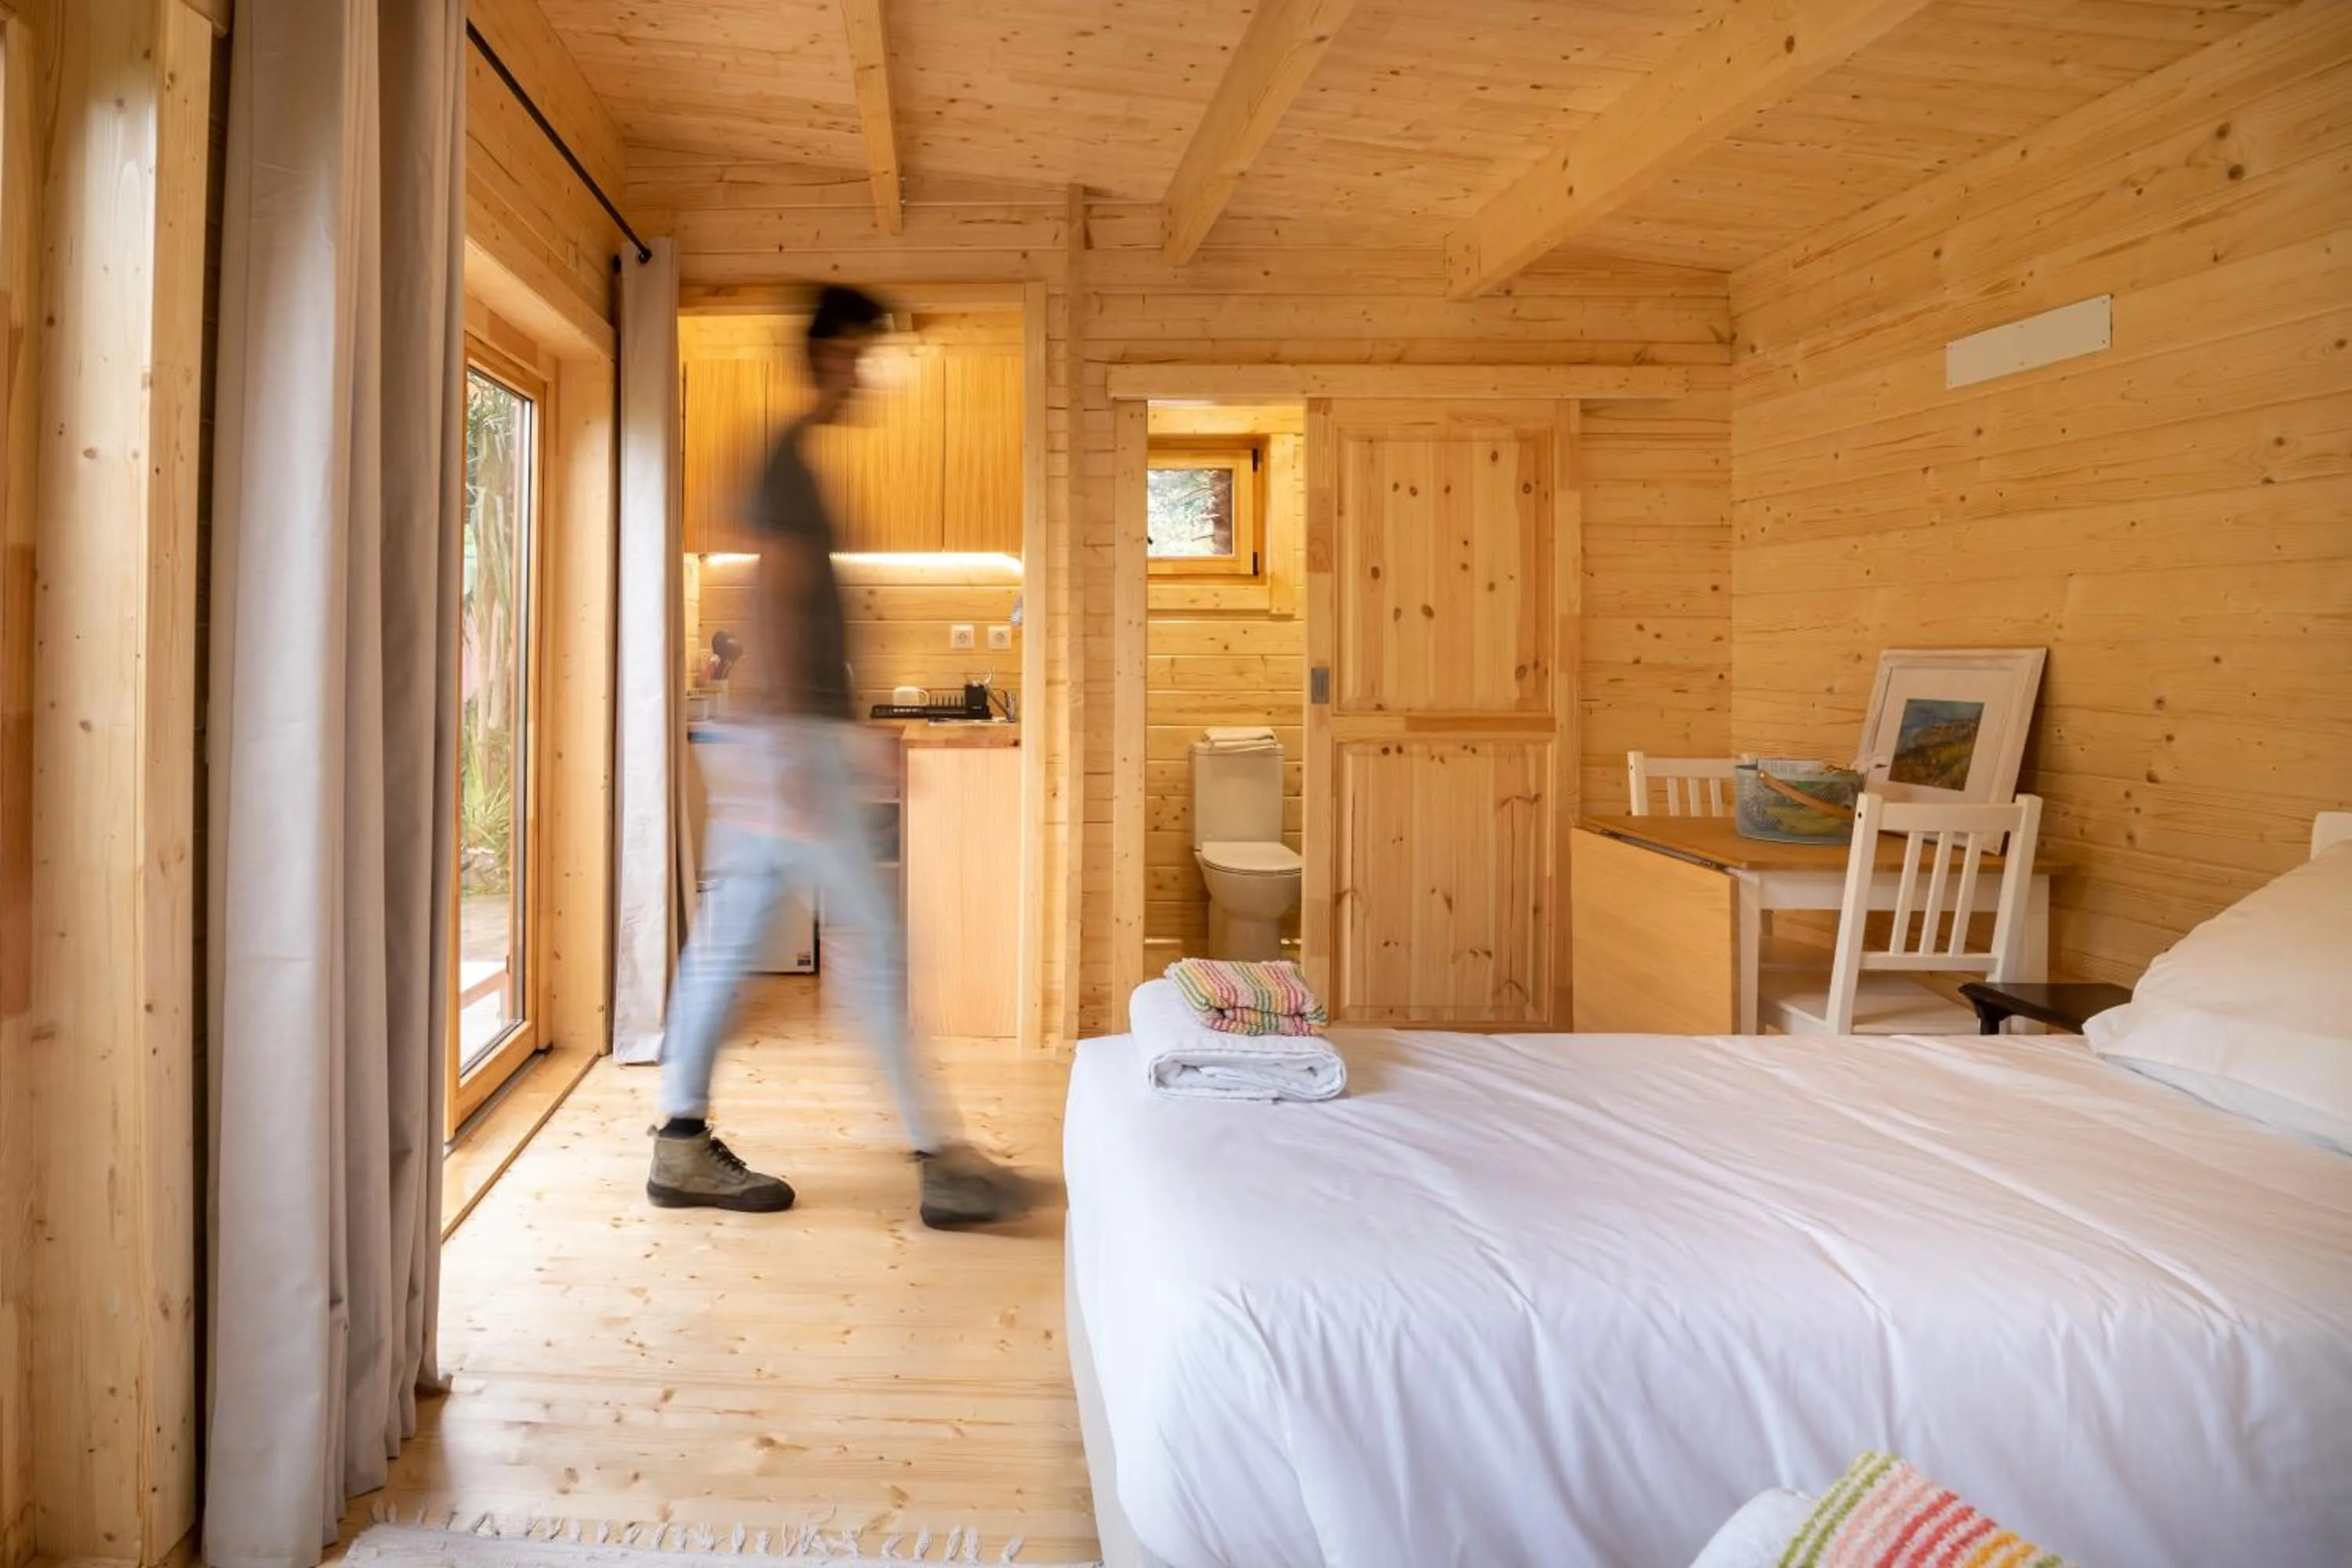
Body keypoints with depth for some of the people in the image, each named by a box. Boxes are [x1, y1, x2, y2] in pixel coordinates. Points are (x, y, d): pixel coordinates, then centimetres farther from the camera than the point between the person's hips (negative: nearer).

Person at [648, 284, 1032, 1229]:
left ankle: (685, 1148, 19)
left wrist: (843, 733, 26)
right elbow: (774, 603, -19)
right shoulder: (782, 463, -10)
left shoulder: (783, 462, 21)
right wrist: (787, 746, -24)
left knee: (729, 940, 11)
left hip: (790, 736, 10)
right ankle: (938, 1156, 1)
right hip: (787, 737, -10)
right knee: (875, 937, -7)